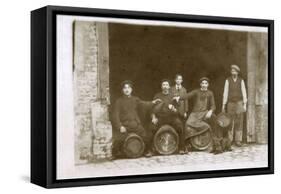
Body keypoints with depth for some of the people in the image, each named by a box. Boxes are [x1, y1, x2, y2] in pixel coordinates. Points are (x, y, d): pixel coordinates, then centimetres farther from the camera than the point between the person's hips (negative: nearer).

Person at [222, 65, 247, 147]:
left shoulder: (241, 80, 1)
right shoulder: (228, 80, -2)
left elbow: (244, 93, 1)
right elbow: (225, 93, -2)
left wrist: (245, 104, -5)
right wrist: (223, 105, -3)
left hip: (239, 103, 1)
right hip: (231, 103, 0)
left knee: (239, 122, -2)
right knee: (230, 122, -1)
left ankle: (238, 140, 1)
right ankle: (230, 140, 5)